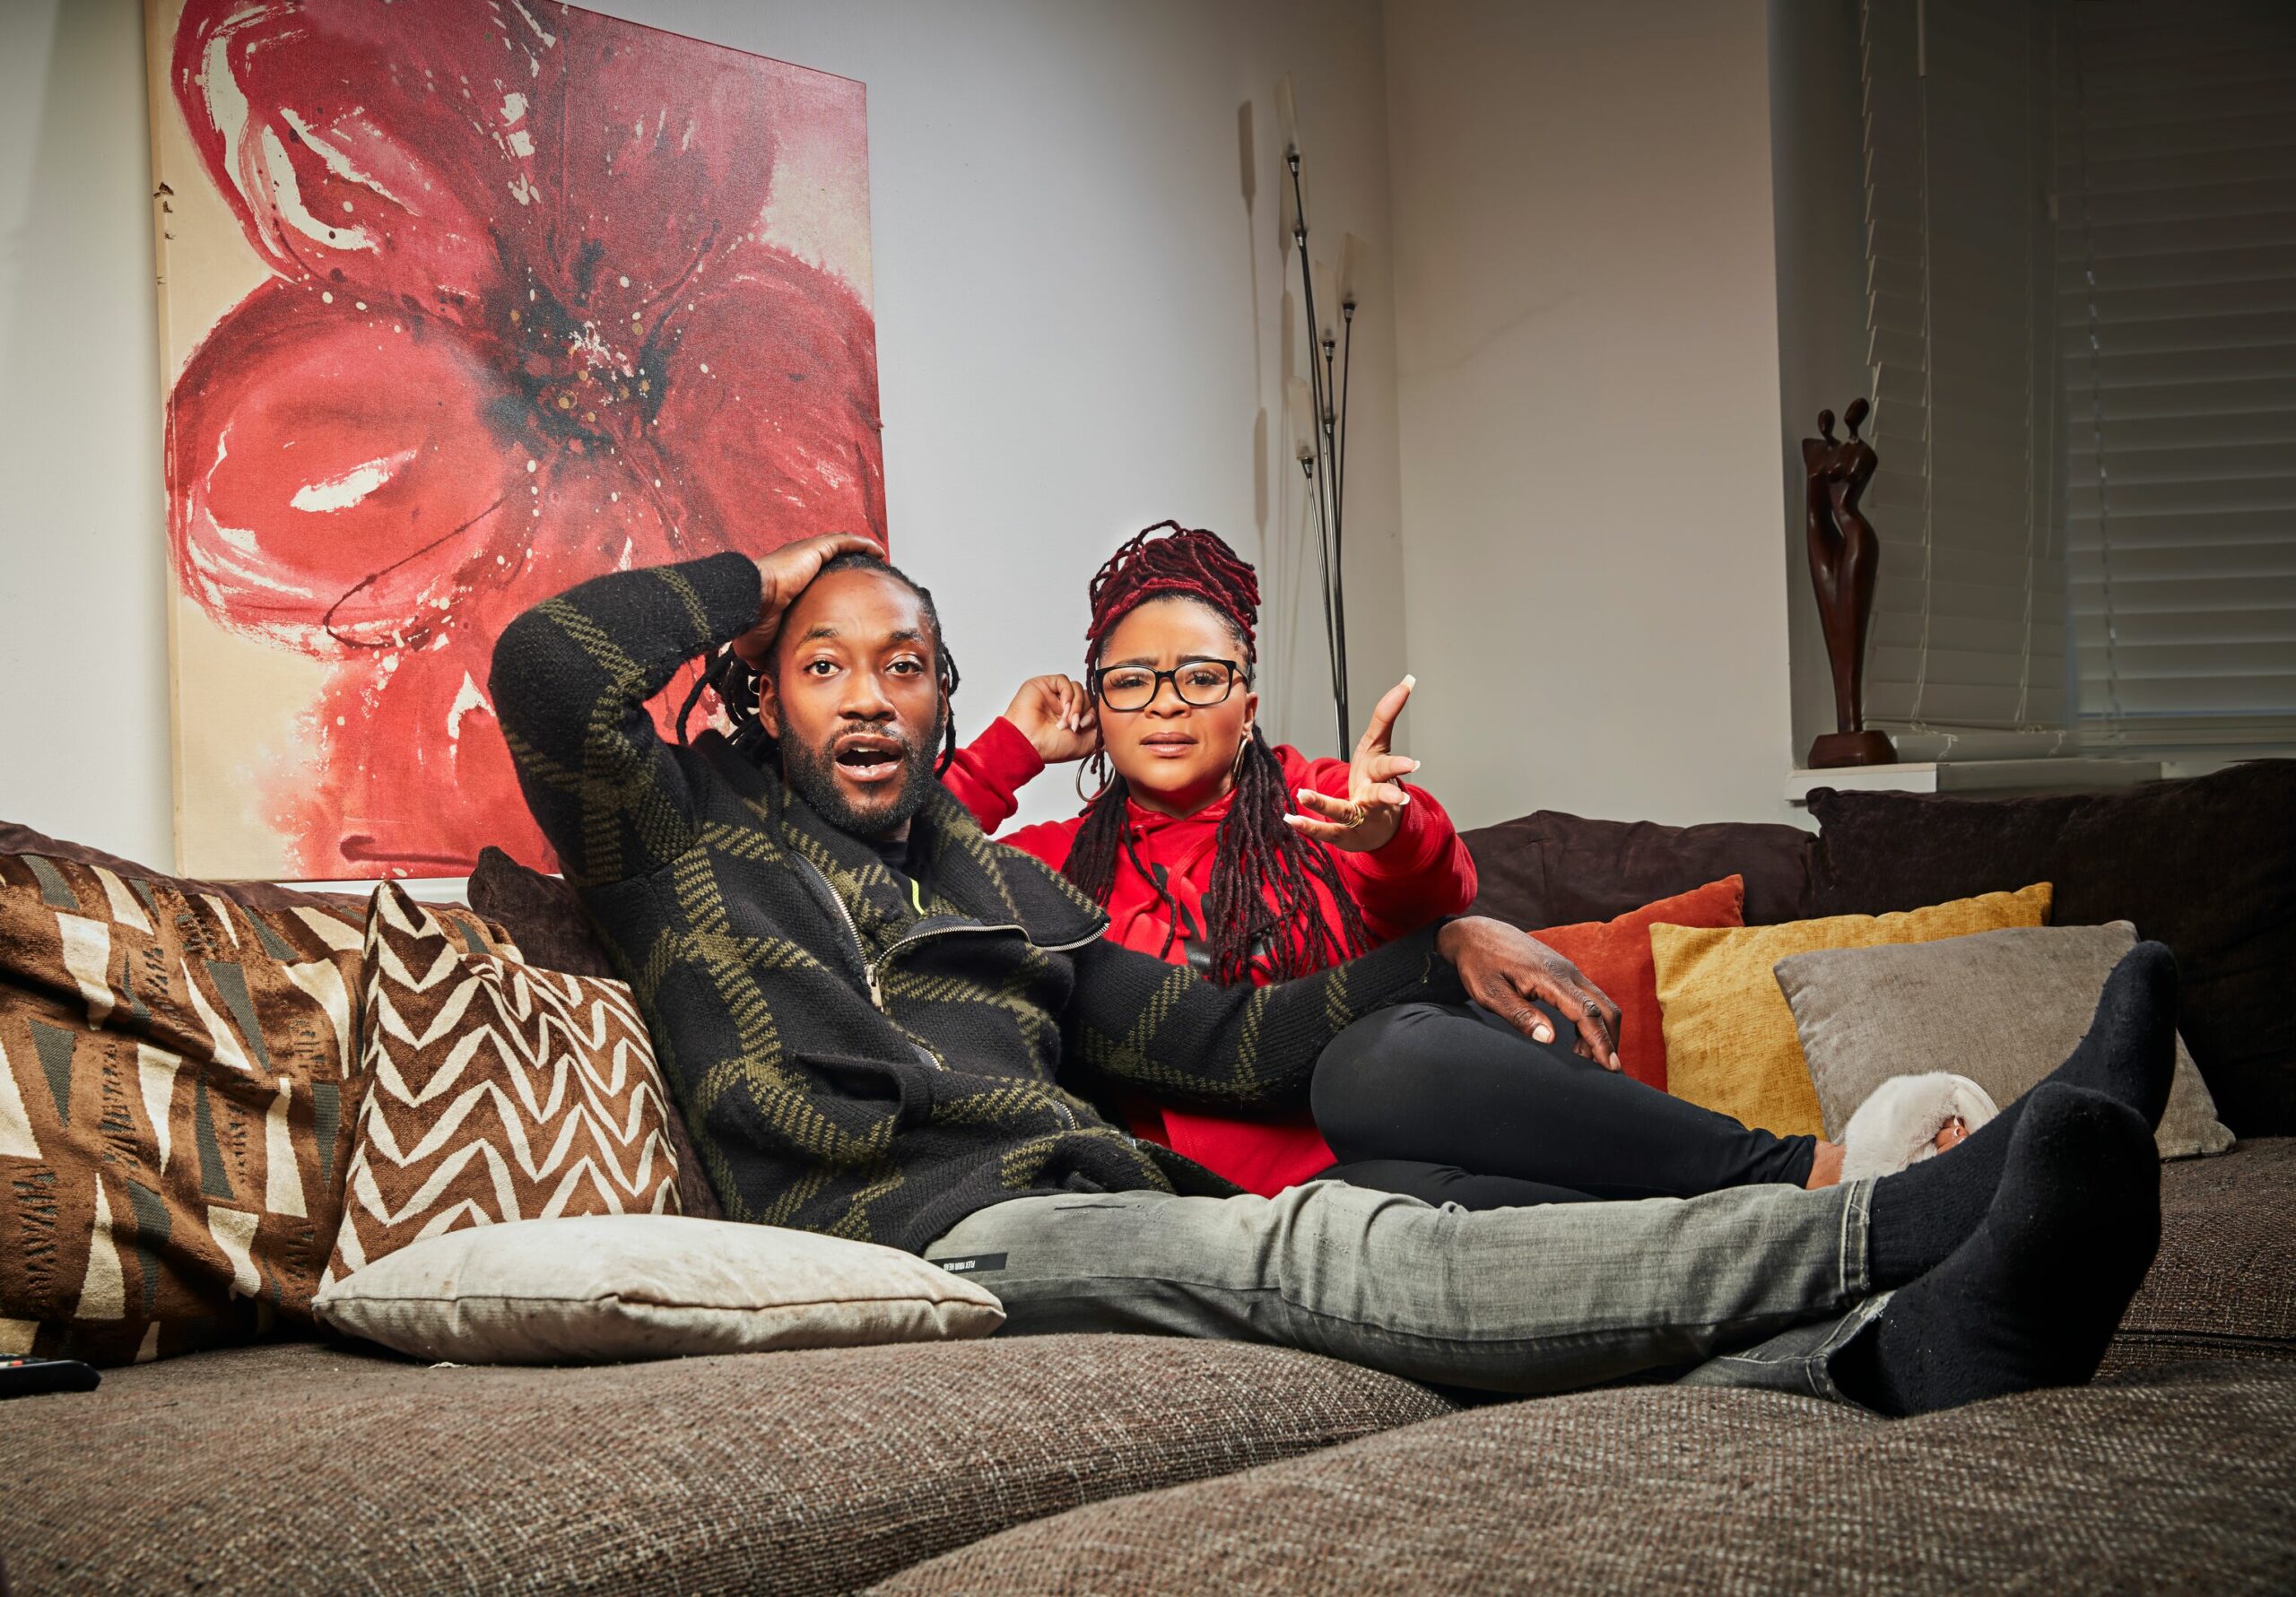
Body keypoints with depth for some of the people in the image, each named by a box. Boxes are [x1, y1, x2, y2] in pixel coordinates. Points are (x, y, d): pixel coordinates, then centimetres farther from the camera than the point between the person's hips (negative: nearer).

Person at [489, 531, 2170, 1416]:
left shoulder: (1000, 883, 31)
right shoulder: (693, 831, 15)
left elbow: (1227, 1039, 29)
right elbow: (547, 665, -3)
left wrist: (1445, 946, 18)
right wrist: (756, 584, 13)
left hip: (1116, 1214, 7)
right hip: (939, 1241, -6)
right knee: (1324, 1248, -31)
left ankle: (1899, 1337, -47)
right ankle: (1897, 1225, -45)